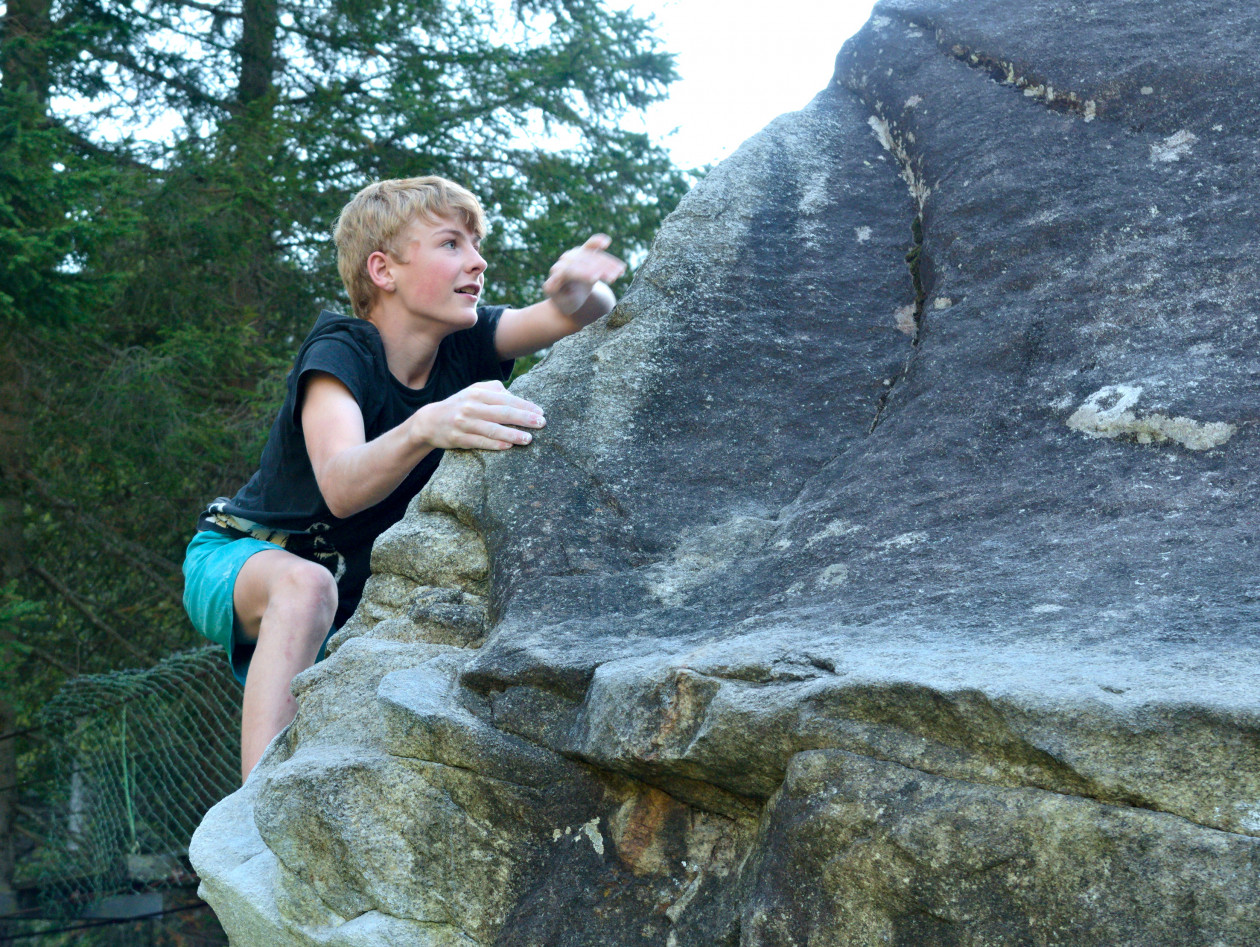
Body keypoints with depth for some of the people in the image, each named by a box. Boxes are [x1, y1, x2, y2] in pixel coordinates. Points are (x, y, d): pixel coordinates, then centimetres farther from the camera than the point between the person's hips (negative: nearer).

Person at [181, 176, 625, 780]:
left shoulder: (464, 345, -9)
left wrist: (580, 292, -47)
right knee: (307, 585, -39)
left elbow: (593, 314, -22)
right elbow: (341, 488, -45)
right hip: (238, 562, -6)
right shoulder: (337, 356, -26)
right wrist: (426, 428, -64)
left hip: (357, 591, 7)